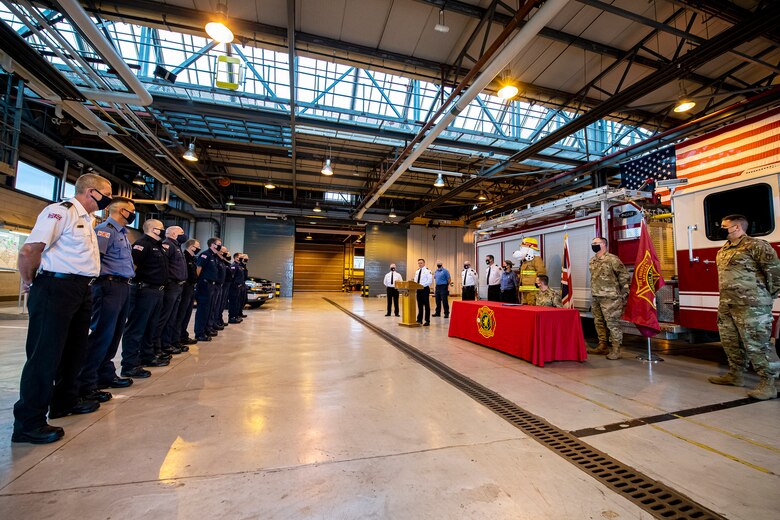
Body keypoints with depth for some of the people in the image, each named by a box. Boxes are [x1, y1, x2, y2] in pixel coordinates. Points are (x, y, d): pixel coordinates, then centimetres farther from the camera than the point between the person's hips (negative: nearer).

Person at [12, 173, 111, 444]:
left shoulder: (86, 219, 17)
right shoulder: (60, 211, -11)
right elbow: (28, 250, -18)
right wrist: (29, 282, -5)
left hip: (82, 290, 9)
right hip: (57, 288, -9)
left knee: (74, 349, 17)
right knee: (45, 354, -3)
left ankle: (65, 401, 33)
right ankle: (28, 423, 9)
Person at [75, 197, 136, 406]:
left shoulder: (122, 233, 19)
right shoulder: (105, 229, -9)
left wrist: (127, 280, 11)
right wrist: (105, 279, -18)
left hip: (123, 286, 9)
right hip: (110, 286, -9)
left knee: (114, 334, 15)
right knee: (102, 334, -6)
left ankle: (106, 374, 27)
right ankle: (85, 384, 4)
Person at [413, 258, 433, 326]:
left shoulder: (427, 271, -5)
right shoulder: (417, 271, 16)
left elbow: (430, 280, -15)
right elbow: (415, 280, 20)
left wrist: (422, 285, -23)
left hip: (425, 289, -6)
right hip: (418, 289, 6)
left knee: (426, 305, -2)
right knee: (419, 305, 12)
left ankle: (427, 321, 3)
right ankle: (419, 320, 20)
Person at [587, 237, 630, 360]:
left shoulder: (612, 259, -10)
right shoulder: (592, 261, 13)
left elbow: (625, 276, -8)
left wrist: (623, 295, -6)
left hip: (609, 298, -8)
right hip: (595, 298, 8)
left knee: (612, 323, -3)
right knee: (599, 322, 13)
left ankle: (616, 350, 5)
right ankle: (603, 346, 24)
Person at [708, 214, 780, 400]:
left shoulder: (756, 245, -9)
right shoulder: (723, 250, 15)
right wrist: (724, 300, 20)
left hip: (752, 306, -8)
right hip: (727, 305, 8)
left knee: (757, 344, -3)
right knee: (731, 341, 14)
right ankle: (735, 375, 26)